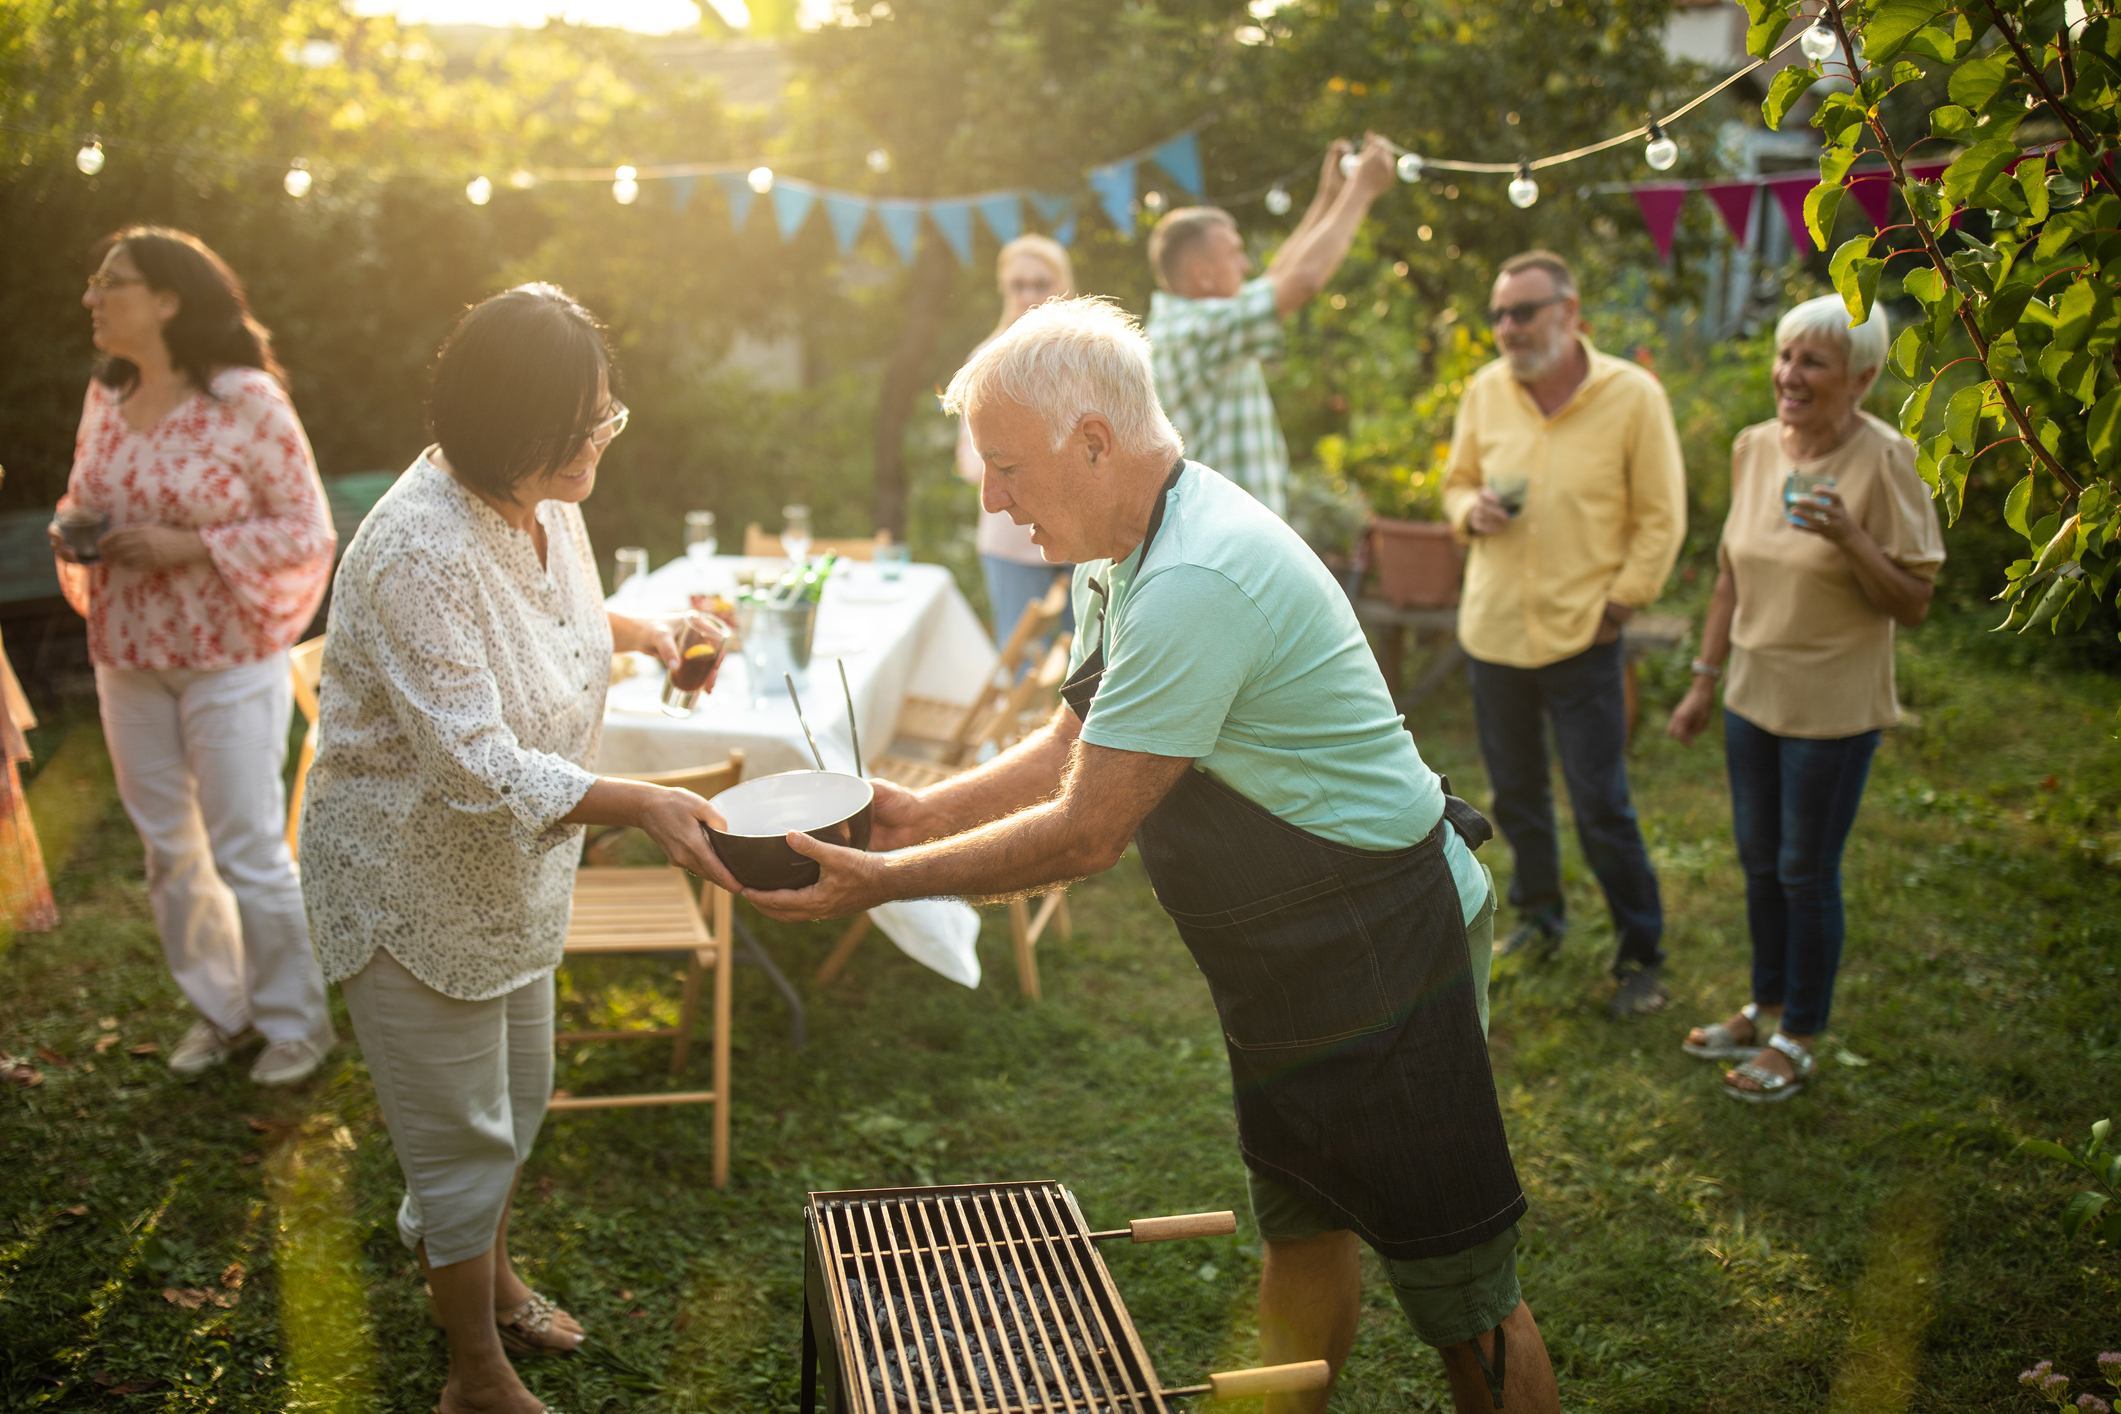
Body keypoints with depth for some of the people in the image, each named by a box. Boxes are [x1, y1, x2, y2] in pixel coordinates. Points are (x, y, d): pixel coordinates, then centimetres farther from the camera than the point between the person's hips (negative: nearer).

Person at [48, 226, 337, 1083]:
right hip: (128, 662, 6)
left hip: (229, 666, -6)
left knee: (248, 852, 1)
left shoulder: (247, 400, -14)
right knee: (170, 850, 15)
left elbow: (307, 532, -12)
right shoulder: (105, 396, 5)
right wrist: (69, 530, -5)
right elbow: (81, 497, 18)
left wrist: (188, 547, -22)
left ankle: (295, 1020, 19)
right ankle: (217, 1008, 32)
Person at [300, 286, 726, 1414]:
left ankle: (485, 1273, 51)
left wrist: (635, 629, 4)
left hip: (509, 868, 8)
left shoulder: (542, 501, -4)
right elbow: (476, 768, -34)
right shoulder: (421, 551, -32)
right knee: (462, 1131, 7)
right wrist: (635, 805, -39)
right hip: (412, 881, -8)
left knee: (517, 1096, 24)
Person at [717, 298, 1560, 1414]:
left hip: (1387, 952, -10)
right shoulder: (1121, 553, 4)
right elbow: (1075, 743, 15)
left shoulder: (1196, 584, -29)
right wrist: (924, 812, 5)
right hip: (1288, 964, 10)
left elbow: (1086, 834, -25)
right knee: (1296, 1229, 23)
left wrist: (888, 881, -16)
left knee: (1458, 1291, 2)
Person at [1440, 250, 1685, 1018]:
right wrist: (1472, 510, -8)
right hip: (1492, 628, 4)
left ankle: (1641, 954, 16)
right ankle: (1539, 914, 39)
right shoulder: (1484, 391, 1)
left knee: (1602, 805, 0)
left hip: (1581, 634, -4)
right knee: (1515, 791, 17)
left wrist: (1619, 603, -9)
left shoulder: (1632, 395, -10)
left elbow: (1660, 519, -5)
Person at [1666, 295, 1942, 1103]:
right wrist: (1704, 679, 14)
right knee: (1760, 862, 18)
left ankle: (1799, 1038, 24)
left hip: (1833, 707, -6)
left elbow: (1913, 605, -15)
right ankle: (1767, 1008, 37)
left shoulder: (1884, 461, -16)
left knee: (1807, 873, 6)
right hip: (1754, 693, 6)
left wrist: (1848, 536, -30)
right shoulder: (1755, 447, 1)